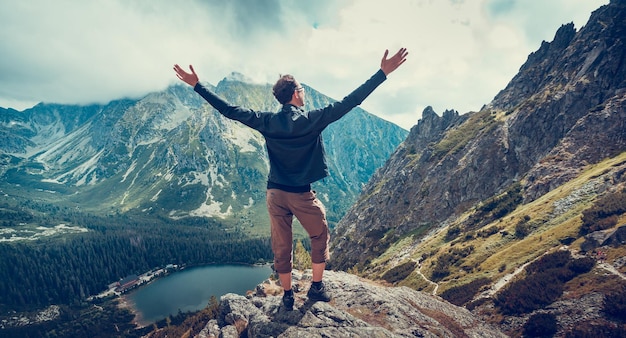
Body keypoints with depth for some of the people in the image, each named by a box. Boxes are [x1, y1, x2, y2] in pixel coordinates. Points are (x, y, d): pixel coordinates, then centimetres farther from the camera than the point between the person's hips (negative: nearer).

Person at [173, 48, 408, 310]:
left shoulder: (266, 121, -3)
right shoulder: (313, 119, -12)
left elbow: (229, 110, 0)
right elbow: (349, 102, -12)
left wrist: (197, 85, 9)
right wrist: (383, 73, -8)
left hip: (275, 193, 3)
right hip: (302, 194, -3)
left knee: (281, 247, 14)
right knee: (320, 236, 20)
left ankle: (287, 296, 27)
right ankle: (317, 287, 24)